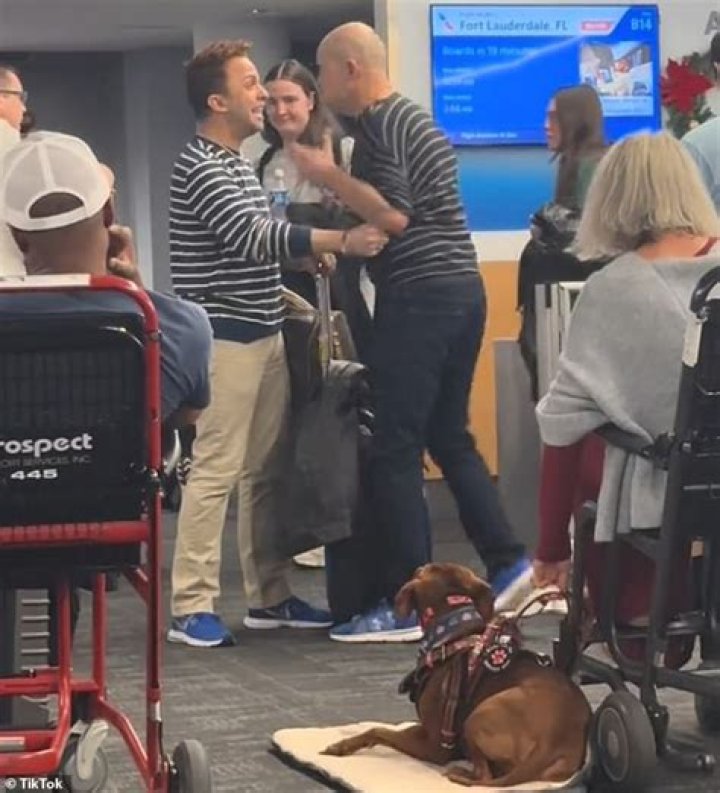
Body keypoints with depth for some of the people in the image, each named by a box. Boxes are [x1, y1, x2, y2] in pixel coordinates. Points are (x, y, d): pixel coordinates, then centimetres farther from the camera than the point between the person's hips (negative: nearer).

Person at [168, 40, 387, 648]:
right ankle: (191, 607, -7)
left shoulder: (240, 162, 18)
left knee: (266, 470, 10)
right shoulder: (199, 167, -13)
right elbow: (251, 237, -23)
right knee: (216, 470, -10)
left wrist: (313, 251, 8)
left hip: (264, 334, 9)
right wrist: (339, 242, -25)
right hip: (224, 338, -9)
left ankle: (269, 597, 17)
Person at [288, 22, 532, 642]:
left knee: (397, 450, -5)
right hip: (459, 287, 10)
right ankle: (507, 562, 11)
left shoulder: (381, 124, -10)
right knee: (449, 437, 15)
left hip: (420, 294, -10)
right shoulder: (410, 117, 20)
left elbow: (395, 216, -19)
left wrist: (327, 175, -12)